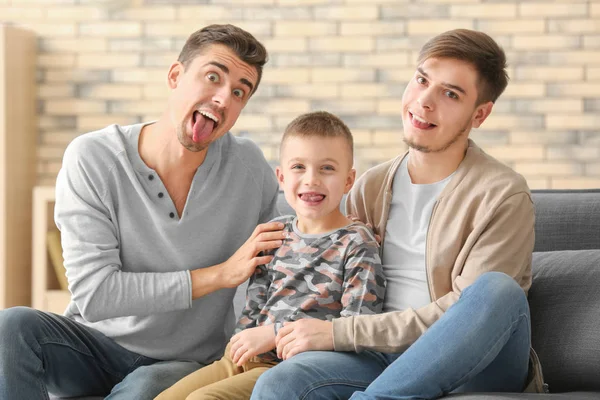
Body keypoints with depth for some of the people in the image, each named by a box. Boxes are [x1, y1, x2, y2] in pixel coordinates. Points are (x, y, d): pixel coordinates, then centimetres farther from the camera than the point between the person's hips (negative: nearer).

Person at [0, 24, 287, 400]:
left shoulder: (251, 167, -6)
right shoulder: (92, 158, -12)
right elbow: (93, 295, -19)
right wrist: (220, 274, -20)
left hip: (185, 364, -1)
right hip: (100, 344, 1)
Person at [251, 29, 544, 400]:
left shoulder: (501, 195, -5)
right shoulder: (370, 187, 13)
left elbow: (464, 315, -13)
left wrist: (338, 333, -13)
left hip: (476, 365, -1)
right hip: (382, 355, 2)